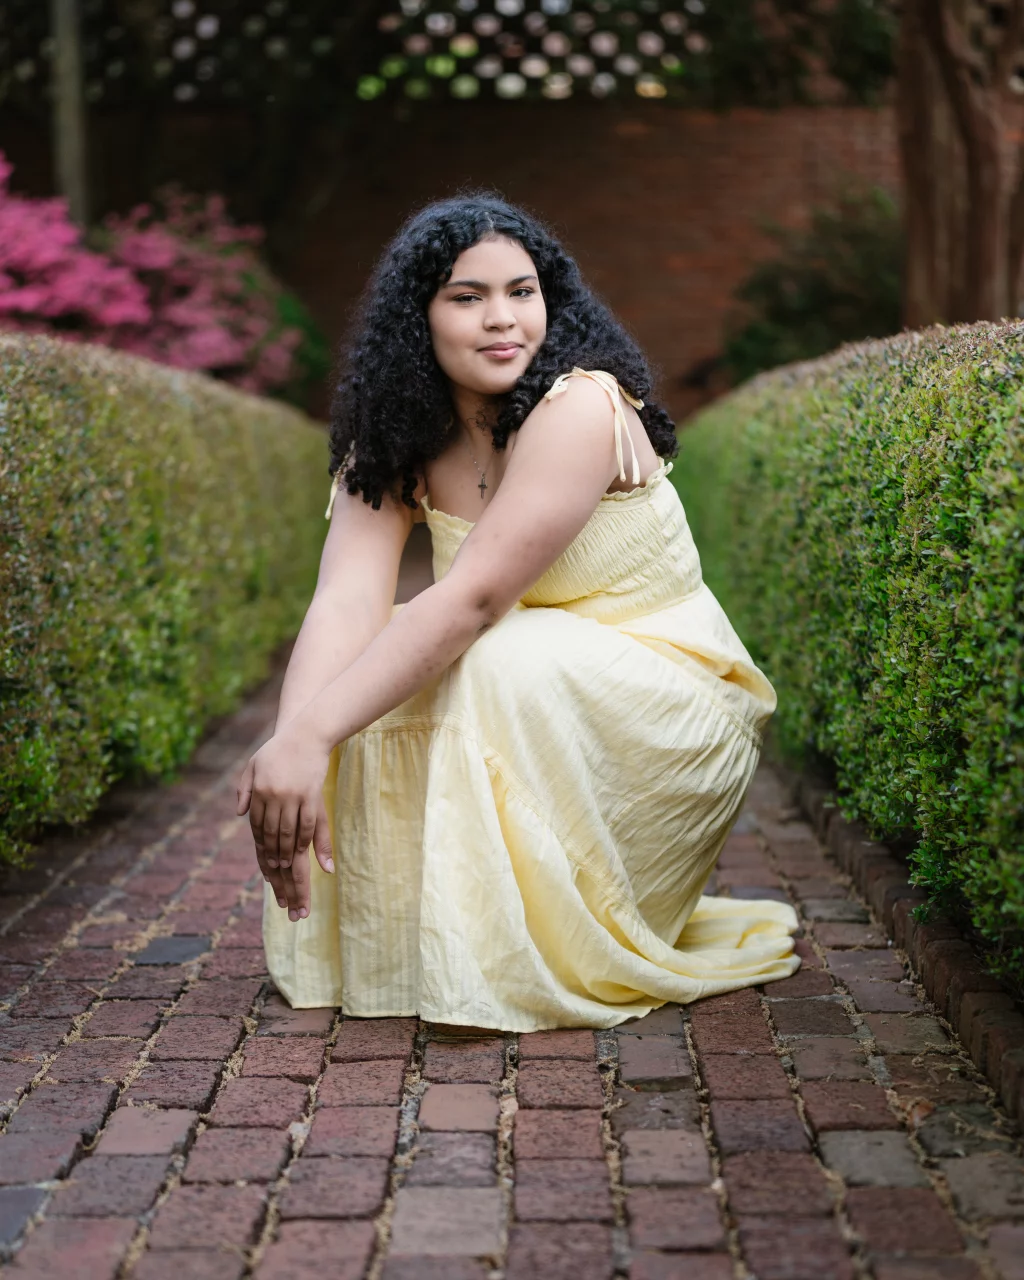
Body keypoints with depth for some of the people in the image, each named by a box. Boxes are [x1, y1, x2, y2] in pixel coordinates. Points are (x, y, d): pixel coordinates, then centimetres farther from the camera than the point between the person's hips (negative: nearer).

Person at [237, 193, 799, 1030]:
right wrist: (288, 743, -39)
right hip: (536, 703, 6)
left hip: (667, 696, -6)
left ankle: (534, 959, -13)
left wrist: (309, 738, -40)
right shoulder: (394, 441, -4)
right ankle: (414, 946, 1)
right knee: (382, 680, -19)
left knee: (500, 665, -32)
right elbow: (346, 600, -20)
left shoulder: (583, 406, -24)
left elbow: (471, 599, -33)